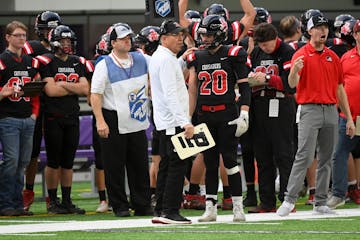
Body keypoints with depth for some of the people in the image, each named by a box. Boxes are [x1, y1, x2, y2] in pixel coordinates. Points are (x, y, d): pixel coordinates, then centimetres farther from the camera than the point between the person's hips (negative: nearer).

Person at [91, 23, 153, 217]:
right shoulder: (104, 65, -6)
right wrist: (100, 121, -18)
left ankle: (142, 205, 12)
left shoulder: (141, 60, 9)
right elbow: (95, 95, -10)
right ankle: (119, 206, 6)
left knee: (140, 165, 7)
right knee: (114, 167, -2)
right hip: (114, 123, -5)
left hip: (137, 122, 5)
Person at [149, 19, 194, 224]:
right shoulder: (166, 59, -15)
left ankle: (160, 211, 14)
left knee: (167, 165, 12)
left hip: (165, 122, 11)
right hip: (173, 122, -11)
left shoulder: (159, 57, 16)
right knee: (178, 164, -10)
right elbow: (170, 94, -24)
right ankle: (170, 212, -12)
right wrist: (184, 122, -29)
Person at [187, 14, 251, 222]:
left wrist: (244, 114, -13)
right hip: (205, 116, 4)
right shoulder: (197, 58, 10)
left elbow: (245, 86, -5)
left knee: (230, 160, -5)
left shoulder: (232, 55, -4)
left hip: (227, 114, -4)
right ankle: (211, 207, 11)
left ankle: (238, 207, 1)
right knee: (210, 162, 7)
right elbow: (193, 90, 13)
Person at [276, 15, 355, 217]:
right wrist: (294, 70, -42)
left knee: (326, 159, 7)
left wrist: (349, 117, 15)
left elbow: (339, 89, 18)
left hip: (331, 111, 6)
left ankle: (321, 203, 12)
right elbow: (292, 84, -19)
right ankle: (289, 200, -11)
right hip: (310, 110, -6)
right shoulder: (302, 55, -4)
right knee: (304, 157, -13)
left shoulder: (333, 57, 13)